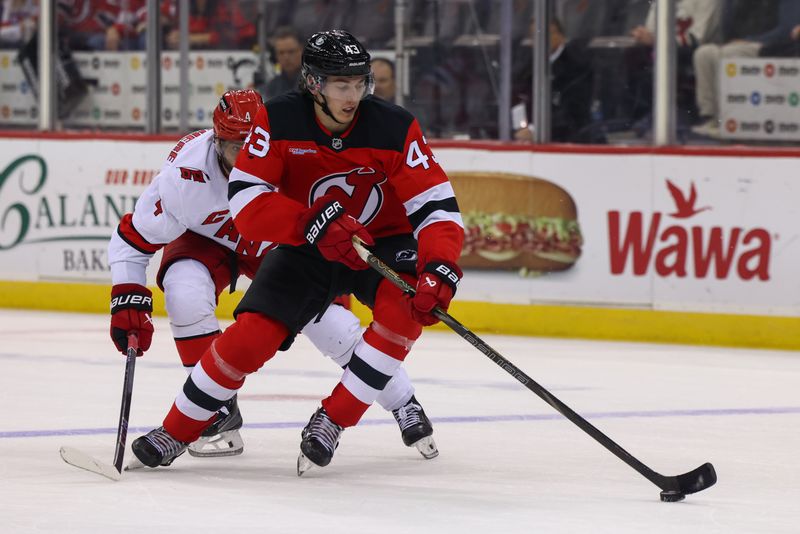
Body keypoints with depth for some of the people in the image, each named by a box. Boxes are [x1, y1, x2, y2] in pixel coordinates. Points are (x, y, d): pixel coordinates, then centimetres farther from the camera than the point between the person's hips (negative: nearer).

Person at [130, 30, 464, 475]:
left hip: (385, 241, 0)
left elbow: (437, 206, -22)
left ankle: (331, 421, -18)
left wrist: (440, 268, -41)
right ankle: (176, 432, 7)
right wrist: (312, 224, -39)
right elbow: (245, 200, -24)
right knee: (251, 334, -15)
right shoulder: (278, 122, -19)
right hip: (307, 249, 0)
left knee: (406, 305, -31)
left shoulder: (395, 129, -21)